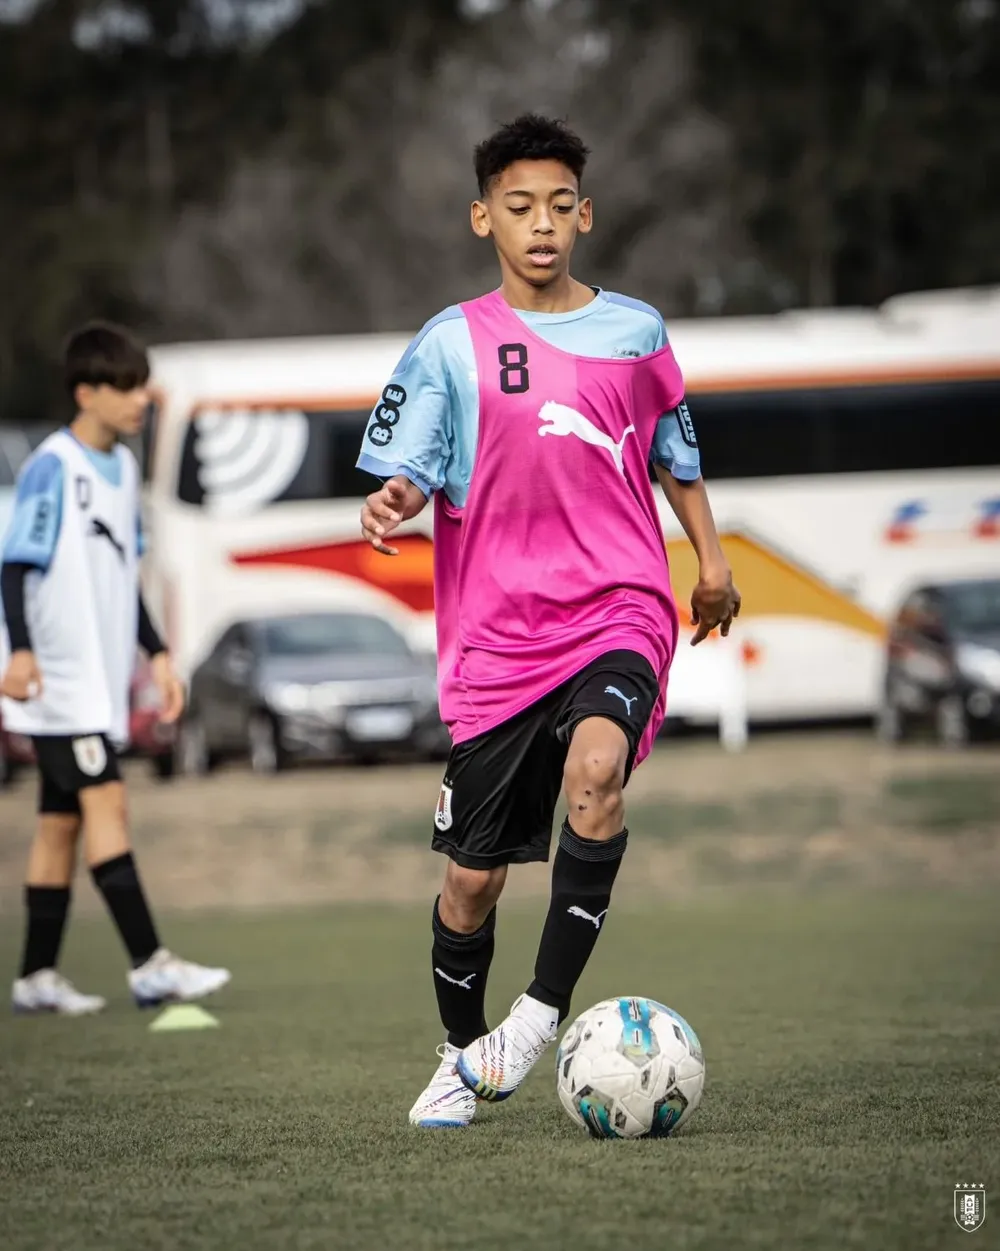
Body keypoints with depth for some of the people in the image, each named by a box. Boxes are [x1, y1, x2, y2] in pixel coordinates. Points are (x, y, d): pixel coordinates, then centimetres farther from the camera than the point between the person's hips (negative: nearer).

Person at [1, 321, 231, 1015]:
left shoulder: (122, 465, 14)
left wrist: (157, 653, 21)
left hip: (99, 680, 8)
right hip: (58, 679, -8)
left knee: (62, 820, 8)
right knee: (106, 801, -15)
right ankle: (150, 964, -19)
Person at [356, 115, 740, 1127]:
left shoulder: (635, 332, 9)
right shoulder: (451, 344, 3)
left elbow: (675, 450, 24)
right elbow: (407, 470, -4)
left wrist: (710, 558, 23)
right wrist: (393, 504, -26)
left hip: (619, 611, 0)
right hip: (495, 634, 0)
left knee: (596, 769, -32)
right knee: (473, 873, 4)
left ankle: (542, 1014, -27)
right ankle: (463, 1055, 28)